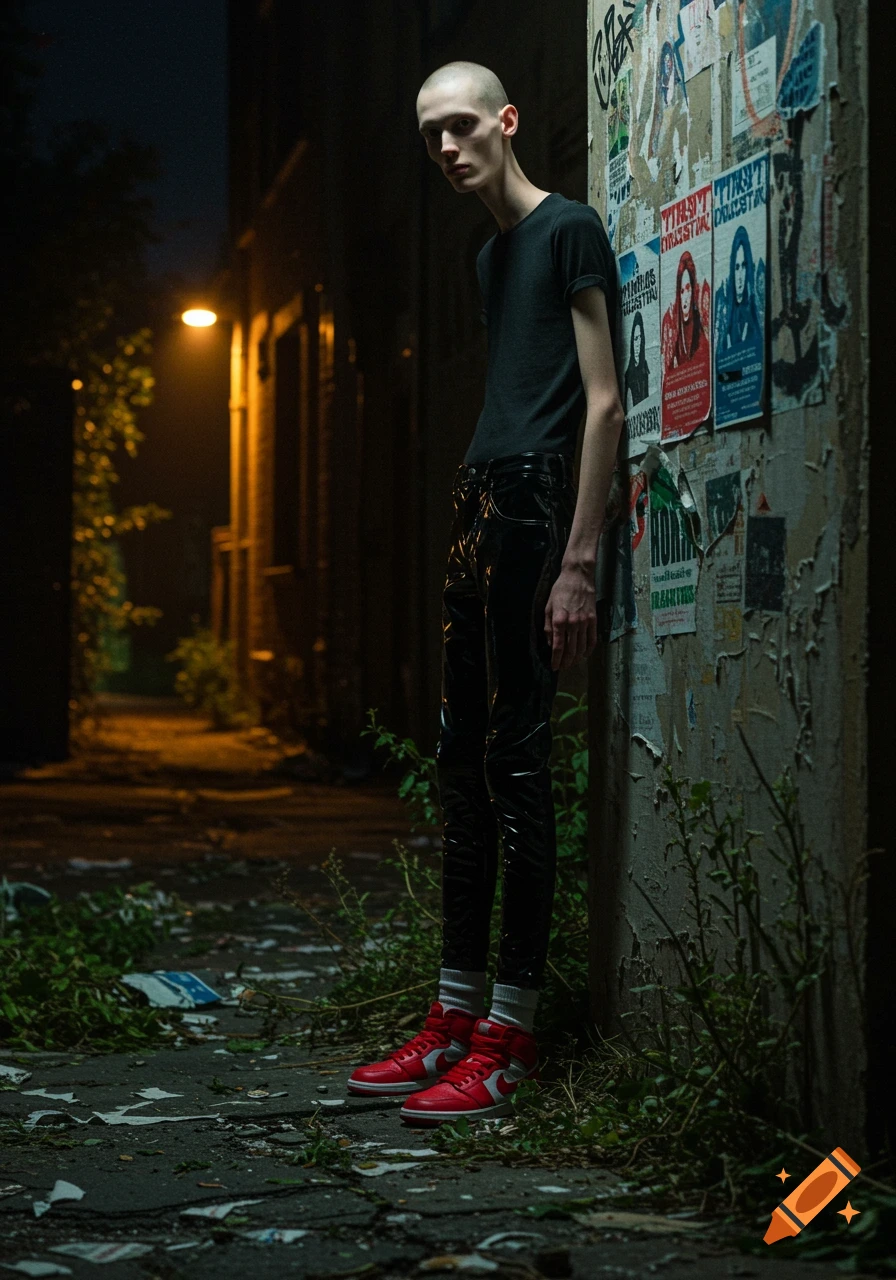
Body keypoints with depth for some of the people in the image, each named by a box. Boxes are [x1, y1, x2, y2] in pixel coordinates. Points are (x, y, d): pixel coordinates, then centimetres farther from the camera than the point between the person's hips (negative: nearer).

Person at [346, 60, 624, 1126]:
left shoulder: (570, 229, -4)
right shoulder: (491, 255, 22)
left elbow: (603, 402, -10)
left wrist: (577, 563, -17)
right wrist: (479, 521, 15)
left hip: (532, 499, -9)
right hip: (476, 504, 9)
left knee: (515, 760, -10)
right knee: (462, 764, 8)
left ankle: (511, 1035, -7)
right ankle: (456, 1023, 12)